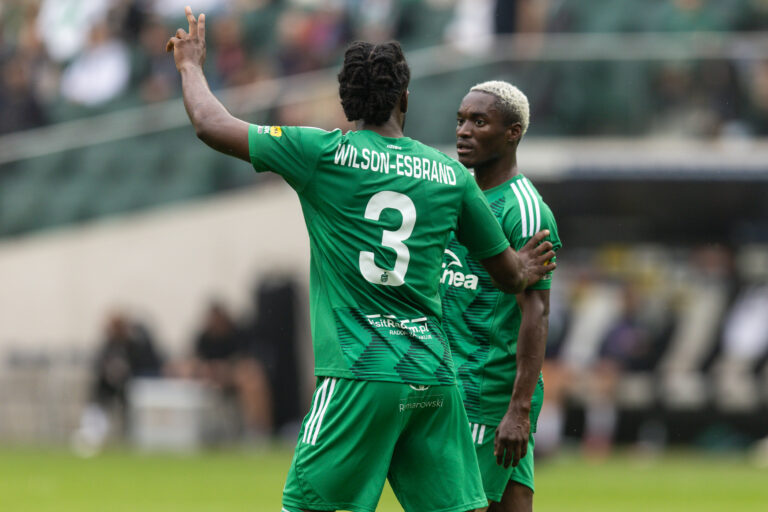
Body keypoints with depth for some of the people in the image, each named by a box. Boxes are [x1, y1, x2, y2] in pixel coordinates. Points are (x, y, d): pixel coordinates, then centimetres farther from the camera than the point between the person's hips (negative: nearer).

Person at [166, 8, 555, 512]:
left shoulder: (324, 153, -1)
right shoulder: (450, 174, 10)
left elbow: (211, 125, 4)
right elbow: (510, 275, 19)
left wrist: (191, 65, 24)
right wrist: (522, 271, 44)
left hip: (361, 377, -4)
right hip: (434, 376, 4)